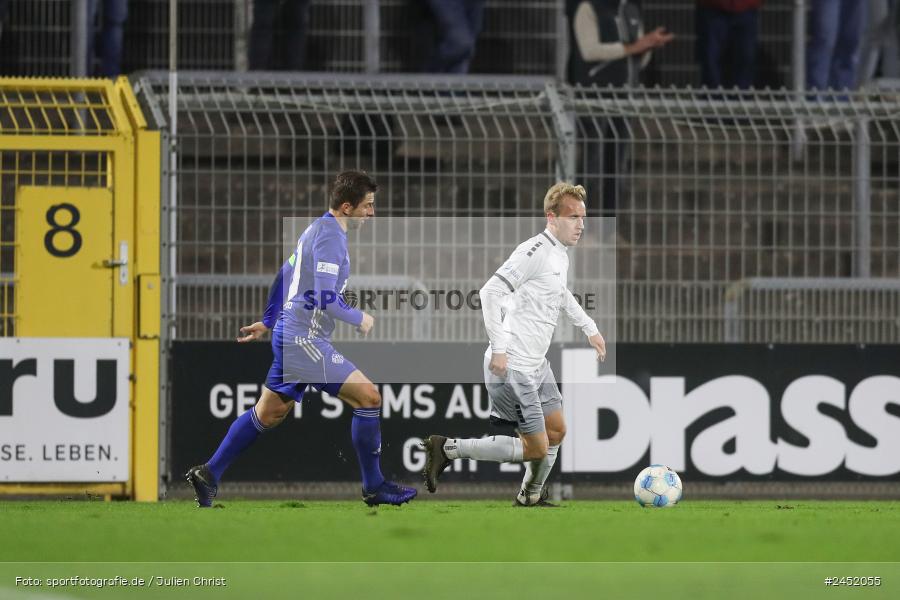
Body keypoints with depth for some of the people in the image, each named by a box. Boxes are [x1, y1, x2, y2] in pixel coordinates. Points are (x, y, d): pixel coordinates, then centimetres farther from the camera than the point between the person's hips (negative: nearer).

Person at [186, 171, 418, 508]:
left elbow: (286, 275, 26)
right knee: (368, 397, -10)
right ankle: (374, 488, -3)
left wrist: (268, 322, 33)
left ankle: (208, 475, 22)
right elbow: (324, 298, -24)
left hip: (291, 337, 10)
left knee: (269, 414, 17)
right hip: (303, 339, -10)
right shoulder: (330, 234, -17)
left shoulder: (317, 228, 15)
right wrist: (359, 319, -9)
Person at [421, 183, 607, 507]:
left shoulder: (561, 253, 11)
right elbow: (491, 293, -26)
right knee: (536, 449, -8)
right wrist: (499, 350, -26)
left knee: (556, 432, 17)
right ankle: (448, 449, -3)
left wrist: (589, 327, 36)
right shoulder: (535, 251, -20)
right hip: (512, 368, -10)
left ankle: (531, 497, 35)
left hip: (536, 365, 10)